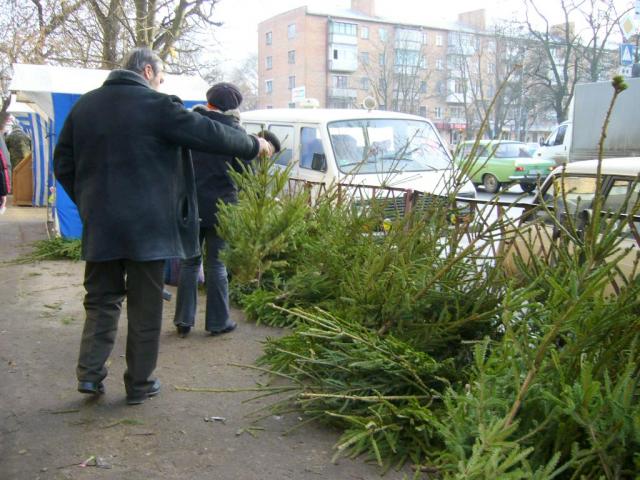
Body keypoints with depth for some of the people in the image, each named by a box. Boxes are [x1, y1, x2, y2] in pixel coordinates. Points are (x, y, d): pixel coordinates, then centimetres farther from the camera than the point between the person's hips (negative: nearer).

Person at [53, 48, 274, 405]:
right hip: (147, 226, -5)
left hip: (99, 226, 5)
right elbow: (210, 134, -7)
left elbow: (63, 165, 12)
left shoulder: (85, 105, 10)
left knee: (101, 299, 17)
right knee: (145, 307, 6)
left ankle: (90, 373, 10)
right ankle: (140, 384, 14)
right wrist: (255, 145, 6)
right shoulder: (156, 105, -9)